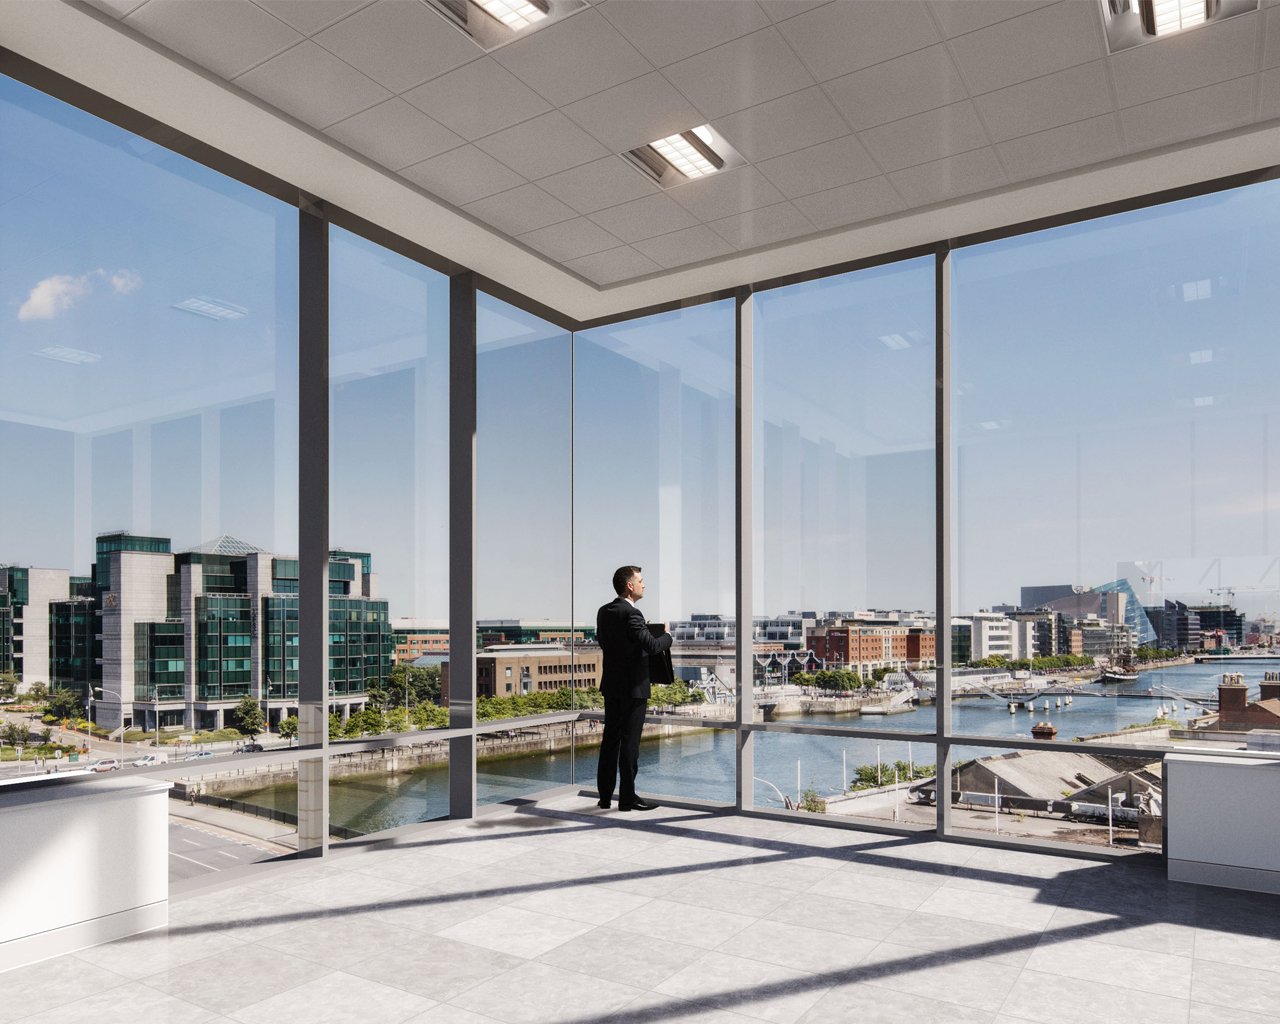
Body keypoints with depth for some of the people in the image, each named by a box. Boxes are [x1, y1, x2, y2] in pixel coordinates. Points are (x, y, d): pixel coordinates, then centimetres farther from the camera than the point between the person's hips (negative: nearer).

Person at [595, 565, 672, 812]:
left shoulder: (604, 611, 7)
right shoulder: (631, 614, -19)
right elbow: (652, 645, -23)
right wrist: (667, 637, -5)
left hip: (611, 685, 8)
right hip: (633, 687, -8)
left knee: (610, 739, 12)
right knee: (630, 741, -1)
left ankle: (605, 795, 18)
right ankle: (627, 797, 6)